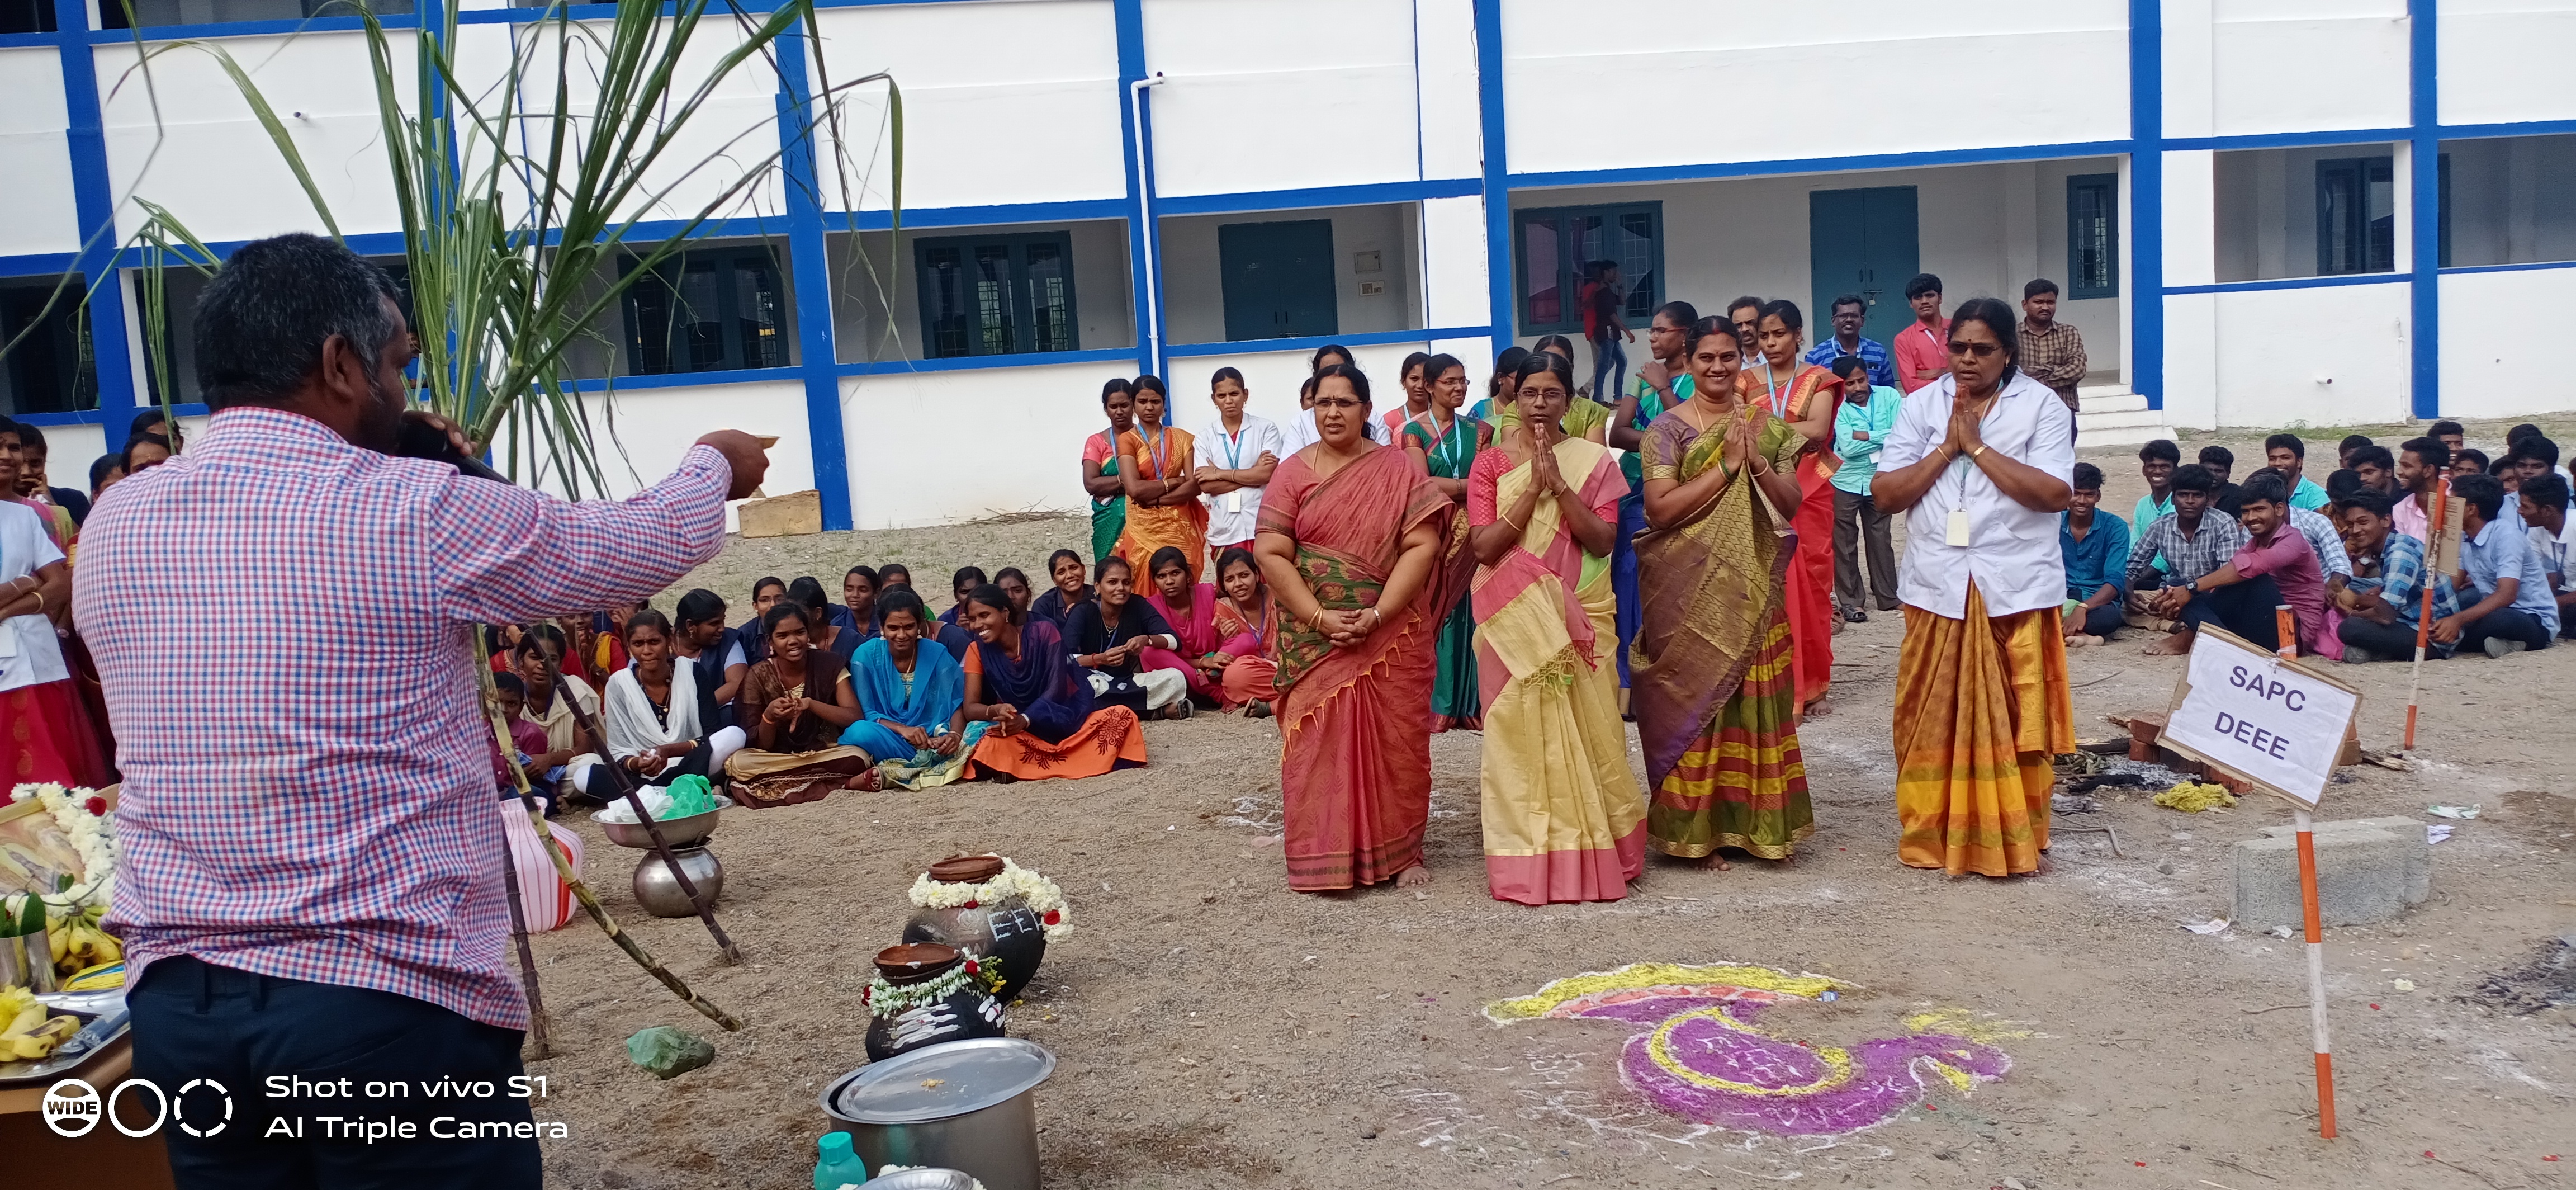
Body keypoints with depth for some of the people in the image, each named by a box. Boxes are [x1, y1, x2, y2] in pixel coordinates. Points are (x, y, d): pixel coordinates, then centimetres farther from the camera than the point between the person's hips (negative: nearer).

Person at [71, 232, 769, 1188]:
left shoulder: (114, 528, 5)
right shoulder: (419, 514, -12)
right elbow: (652, 542, 1)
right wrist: (715, 464, 21)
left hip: (178, 1001, 6)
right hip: (394, 1000, -6)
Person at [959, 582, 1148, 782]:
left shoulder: (1043, 632, -8)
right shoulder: (978, 650, -3)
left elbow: (1056, 688, -15)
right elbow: (970, 708, -8)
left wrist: (1025, 719, -32)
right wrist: (995, 711, -31)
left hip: (1067, 719, 1)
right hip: (1024, 734, -1)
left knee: (1122, 717, -27)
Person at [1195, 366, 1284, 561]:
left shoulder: (1266, 428, 3)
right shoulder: (1205, 437, 8)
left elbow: (1268, 473, -8)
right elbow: (1206, 486, -3)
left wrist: (1220, 473, -5)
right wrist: (1254, 473, -8)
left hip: (1261, 527, -2)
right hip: (1224, 531, 2)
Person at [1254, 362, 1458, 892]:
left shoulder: (1397, 469, 1)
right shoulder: (1293, 472, 3)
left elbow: (1422, 546, -7)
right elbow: (1270, 554, -4)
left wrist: (1376, 615, -17)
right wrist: (1319, 617, -14)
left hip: (1392, 634, 0)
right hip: (1315, 639, 1)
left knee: (1395, 743, 5)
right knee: (1318, 743, 1)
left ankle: (1401, 852, 17)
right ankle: (1325, 857, 10)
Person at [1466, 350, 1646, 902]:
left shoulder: (1593, 460, 4)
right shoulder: (1491, 463, 3)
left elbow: (1602, 539, -6)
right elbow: (1484, 546, -8)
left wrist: (1558, 484, -14)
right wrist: (1533, 488, -13)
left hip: (1580, 616, 1)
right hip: (1515, 618, -1)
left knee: (1584, 727, 2)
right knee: (1522, 730, -1)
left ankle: (1590, 850, 14)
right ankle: (1529, 858, 6)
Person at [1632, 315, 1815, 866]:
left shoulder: (1766, 426, 9)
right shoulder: (1667, 428, -2)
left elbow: (1792, 505, 3)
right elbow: (1661, 508, -14)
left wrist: (1757, 462, -13)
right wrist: (1727, 465, -15)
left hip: (1753, 589, 3)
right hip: (1689, 593, -3)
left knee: (1755, 702, 5)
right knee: (1694, 702, 0)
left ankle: (1755, 823, 17)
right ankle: (1698, 828, 9)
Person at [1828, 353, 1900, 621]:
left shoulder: (1889, 396, -3)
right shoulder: (1838, 408, -7)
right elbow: (1848, 448, -18)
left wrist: (1864, 436, -13)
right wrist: (1883, 439, -11)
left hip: (1879, 480, 1)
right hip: (1845, 482, -1)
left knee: (1880, 539, 12)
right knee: (1845, 542, 4)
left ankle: (1888, 597, 22)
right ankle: (1850, 601, 13)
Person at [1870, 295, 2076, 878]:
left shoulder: (2042, 405, 0)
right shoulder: (1921, 405, 7)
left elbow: (2056, 493, -12)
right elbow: (1885, 493, 1)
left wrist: (1978, 446, -13)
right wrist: (1947, 448, -9)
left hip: (2016, 588, -2)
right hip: (1937, 587, 2)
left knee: (2014, 719, 2)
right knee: (1932, 717, 5)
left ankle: (2013, 840, 16)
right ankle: (1934, 835, 18)